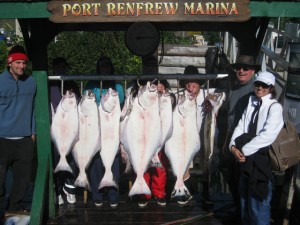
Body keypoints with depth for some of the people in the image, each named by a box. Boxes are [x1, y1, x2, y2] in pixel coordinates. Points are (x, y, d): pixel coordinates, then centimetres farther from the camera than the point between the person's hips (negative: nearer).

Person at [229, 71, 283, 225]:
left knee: (258, 202, 0)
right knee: (244, 199, 17)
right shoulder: (251, 103, 10)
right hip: (246, 158, 6)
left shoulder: (275, 107, -9)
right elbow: (240, 126, 5)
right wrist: (233, 146, -12)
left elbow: (267, 135, -20)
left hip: (262, 160, -6)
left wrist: (244, 150, -19)